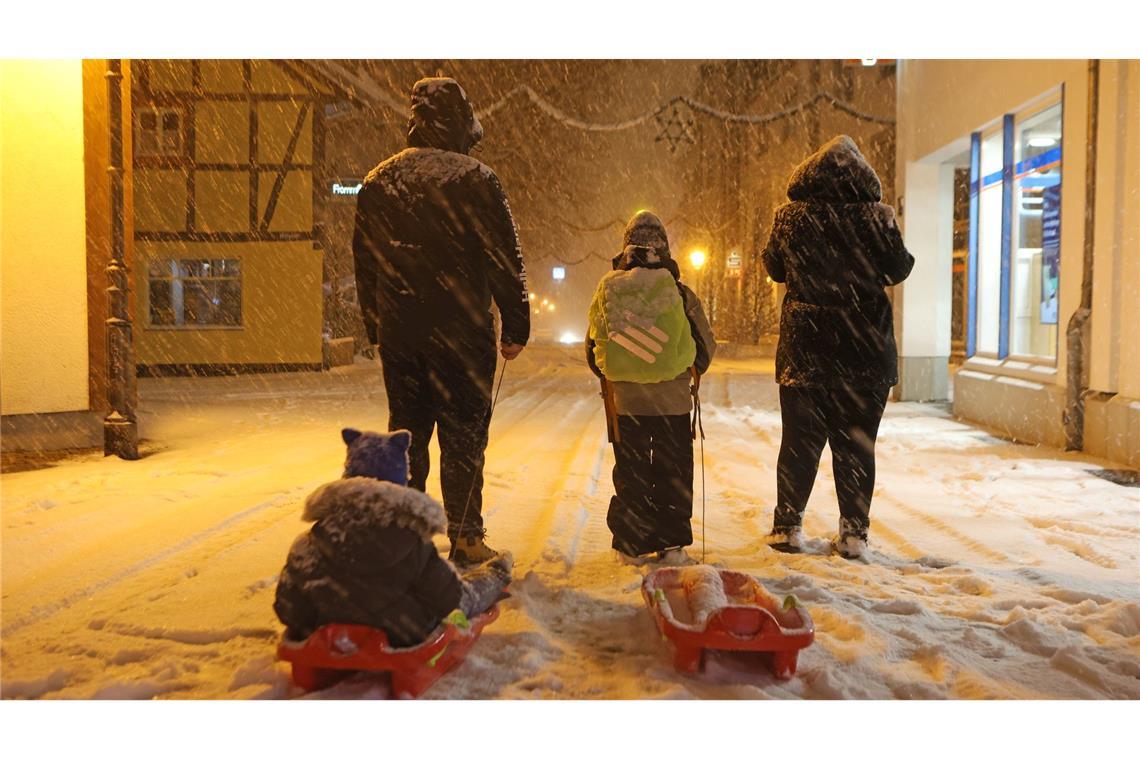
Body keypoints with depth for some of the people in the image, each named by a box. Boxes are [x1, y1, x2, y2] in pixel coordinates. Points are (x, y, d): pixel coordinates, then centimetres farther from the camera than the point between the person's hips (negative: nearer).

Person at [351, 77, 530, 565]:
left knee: (405, 433, 14)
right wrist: (516, 327, -2)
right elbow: (505, 260, -9)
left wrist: (376, 327, 21)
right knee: (463, 437, 4)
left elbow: (364, 264, 15)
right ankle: (465, 539, 10)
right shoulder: (474, 178, -7)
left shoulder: (377, 183, 10)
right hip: (461, 332, -5)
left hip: (398, 334, 5)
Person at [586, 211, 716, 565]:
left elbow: (592, 347, 7)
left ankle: (632, 544, 15)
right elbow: (706, 345, 2)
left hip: (624, 399, 2)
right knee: (673, 471, 10)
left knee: (630, 471, 12)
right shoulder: (679, 292, -5)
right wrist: (689, 373, 21)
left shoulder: (608, 290, 0)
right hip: (673, 399, -1)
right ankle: (672, 545, 11)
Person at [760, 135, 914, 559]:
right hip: (864, 348, -1)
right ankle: (853, 532, 13)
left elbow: (774, 269, 10)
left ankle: (787, 526, 15)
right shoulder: (874, 217, -8)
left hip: (804, 346, 1)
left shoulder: (790, 217, -3)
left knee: (799, 440, 11)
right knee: (856, 443, 9)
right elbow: (898, 270, 3)